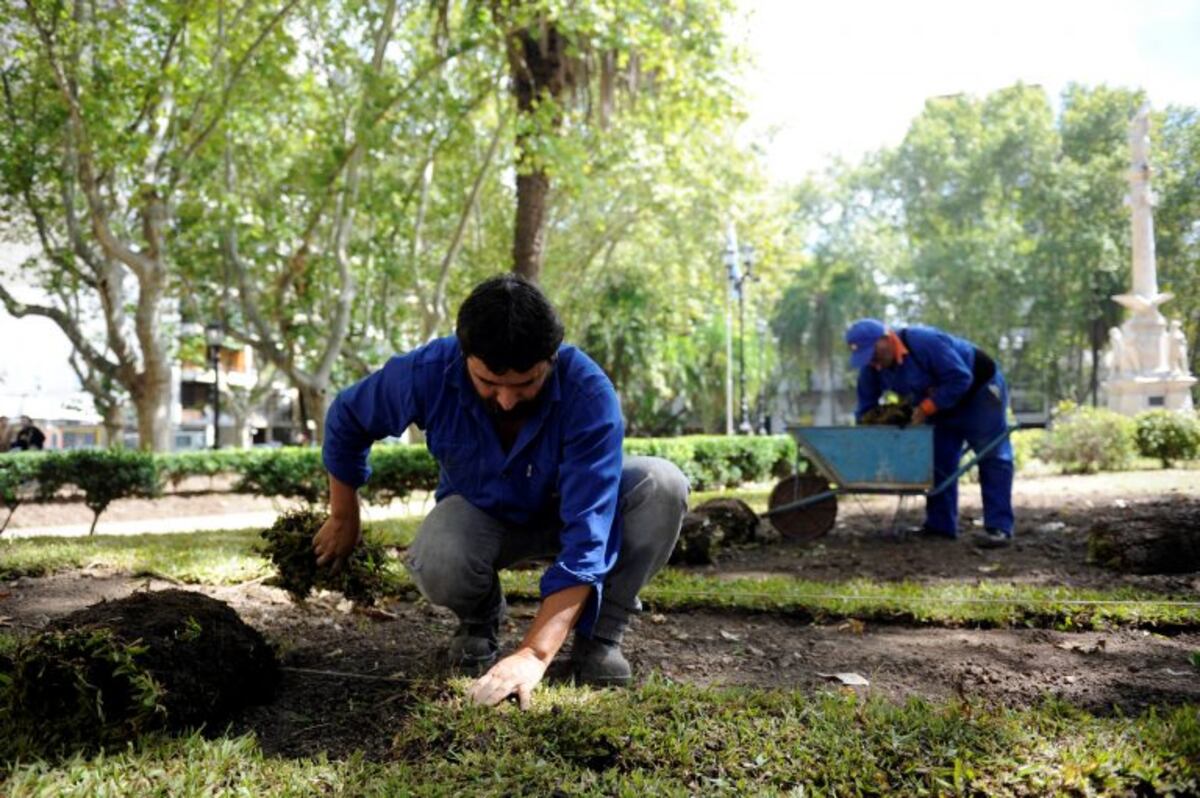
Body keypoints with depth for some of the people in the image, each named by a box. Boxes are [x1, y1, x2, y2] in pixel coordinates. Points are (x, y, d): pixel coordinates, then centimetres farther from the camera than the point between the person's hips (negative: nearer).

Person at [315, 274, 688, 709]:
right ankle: (479, 621, 4)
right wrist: (343, 520, 3)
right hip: (481, 513, 1)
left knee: (663, 485, -30)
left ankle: (600, 633, -9)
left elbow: (586, 539, -40)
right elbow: (346, 417, -7)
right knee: (437, 564, -35)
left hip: (567, 508, 0)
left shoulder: (589, 393, -36)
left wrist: (534, 654, -48)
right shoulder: (429, 372, -29)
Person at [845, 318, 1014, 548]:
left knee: (992, 456, -11)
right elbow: (866, 407, -5)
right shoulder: (872, 369, -12)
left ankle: (998, 527, -16)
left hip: (979, 388, -7)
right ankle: (940, 525, 8)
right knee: (939, 460, 4)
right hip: (942, 406, 8)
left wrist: (926, 408, -32)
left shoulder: (925, 342, -35)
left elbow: (960, 378, -34)